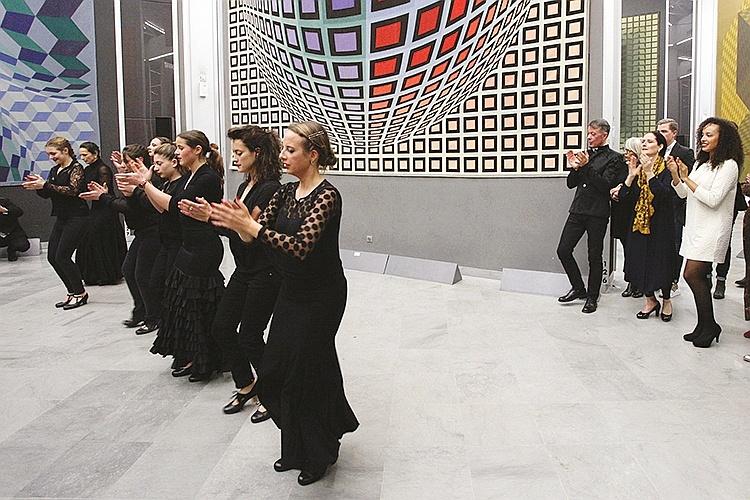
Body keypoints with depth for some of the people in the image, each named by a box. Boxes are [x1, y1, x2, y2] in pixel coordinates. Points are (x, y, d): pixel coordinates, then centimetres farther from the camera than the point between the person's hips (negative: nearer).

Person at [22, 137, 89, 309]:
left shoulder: (76, 168, -8)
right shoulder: (54, 170, 15)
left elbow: (72, 190, -22)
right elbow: (46, 193, 14)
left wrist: (45, 185, -26)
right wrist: (37, 185, -6)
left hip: (76, 217, -8)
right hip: (61, 218, 9)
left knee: (62, 257, -10)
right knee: (52, 257, 5)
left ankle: (80, 293, 6)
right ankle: (73, 292, 16)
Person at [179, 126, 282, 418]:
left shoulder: (270, 189, -17)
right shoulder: (245, 186, 11)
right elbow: (233, 227, 9)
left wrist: (212, 217, -29)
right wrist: (206, 215, -2)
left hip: (265, 274, -9)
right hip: (243, 271, 9)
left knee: (249, 336, -1)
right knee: (221, 327, 10)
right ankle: (246, 386, 27)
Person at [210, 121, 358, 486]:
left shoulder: (327, 196, -19)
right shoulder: (285, 192, 5)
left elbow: (300, 246, -30)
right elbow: (254, 234, -1)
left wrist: (250, 225, -35)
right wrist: (234, 221, -20)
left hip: (321, 296, -8)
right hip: (291, 291, 8)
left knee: (304, 371, 4)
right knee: (276, 372, 13)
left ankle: (317, 454, 29)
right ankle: (297, 449, 36)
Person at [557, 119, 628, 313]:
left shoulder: (614, 158, -2)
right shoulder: (585, 155, 13)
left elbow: (605, 185, -14)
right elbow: (571, 184, 14)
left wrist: (586, 166, -18)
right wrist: (574, 167, -4)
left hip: (597, 213, -5)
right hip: (578, 210, 5)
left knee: (594, 256, 3)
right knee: (563, 250, 1)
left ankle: (592, 297, 17)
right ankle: (578, 288, 20)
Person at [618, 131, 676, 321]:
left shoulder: (666, 169, -8)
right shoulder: (637, 166, 4)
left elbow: (665, 193, -24)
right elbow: (623, 196, -3)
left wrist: (649, 173, -26)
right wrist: (631, 175, -16)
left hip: (661, 223, -4)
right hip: (639, 221, 4)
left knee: (661, 261, 3)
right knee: (640, 261, 7)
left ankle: (667, 300, 25)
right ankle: (650, 300, 25)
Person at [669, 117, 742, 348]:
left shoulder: (729, 165, -9)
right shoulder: (700, 163, 16)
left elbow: (713, 199, -17)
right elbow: (683, 194, 15)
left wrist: (687, 178, -15)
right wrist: (675, 174, -1)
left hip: (712, 229, -8)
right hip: (695, 227, 8)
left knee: (692, 274, -14)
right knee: (699, 277, 7)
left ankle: (709, 326, -1)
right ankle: (704, 326, 15)